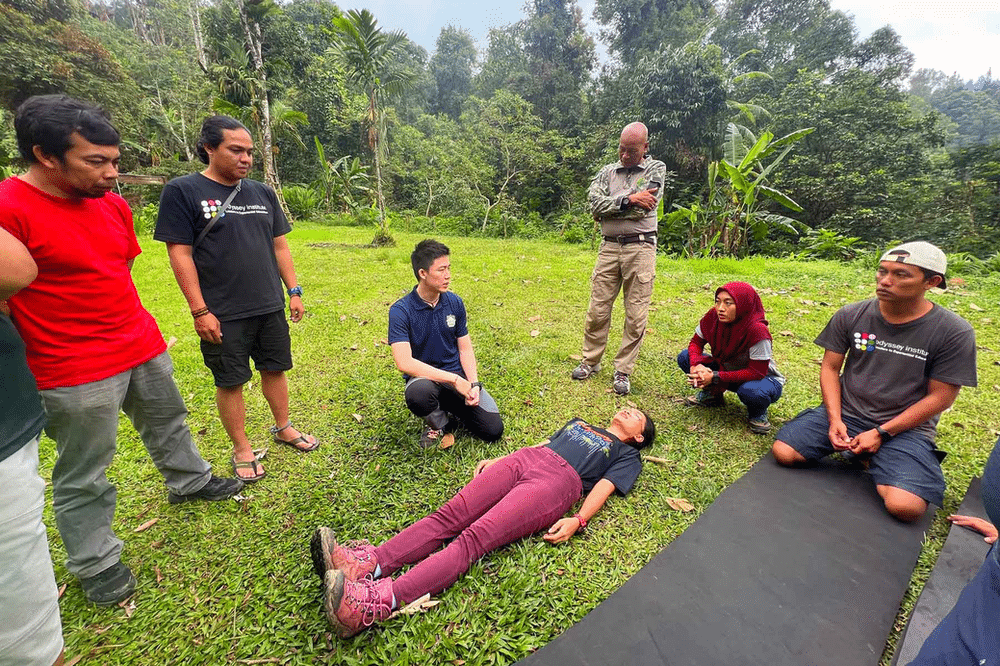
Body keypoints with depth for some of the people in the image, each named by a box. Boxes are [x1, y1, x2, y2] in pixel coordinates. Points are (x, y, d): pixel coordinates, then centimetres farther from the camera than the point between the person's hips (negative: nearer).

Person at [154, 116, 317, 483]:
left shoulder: (263, 193, 9)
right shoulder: (183, 191, -6)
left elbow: (279, 246, 12)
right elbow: (180, 254, -9)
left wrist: (294, 291, 7)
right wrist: (199, 310, -12)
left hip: (270, 307, 4)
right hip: (222, 315, -4)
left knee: (275, 369, 14)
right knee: (230, 381, 7)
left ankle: (283, 428, 35)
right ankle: (242, 450, 25)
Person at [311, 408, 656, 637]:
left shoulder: (627, 456, 21)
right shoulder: (580, 423, 37)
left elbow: (603, 487, 3)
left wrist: (578, 520, -14)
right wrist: (497, 460, 20)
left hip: (558, 480, -6)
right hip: (523, 459, 6)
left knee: (475, 537, -28)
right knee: (450, 515, -18)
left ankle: (377, 602, -43)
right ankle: (368, 563, -31)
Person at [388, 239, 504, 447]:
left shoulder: (455, 303, -1)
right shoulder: (400, 311, -15)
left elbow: (465, 349, 5)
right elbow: (404, 362, -25)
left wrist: (474, 383, -12)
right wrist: (455, 380, -26)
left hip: (458, 376, 4)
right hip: (424, 377, -3)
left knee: (494, 430, -9)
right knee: (417, 392, -41)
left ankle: (453, 409, 20)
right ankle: (439, 422, -5)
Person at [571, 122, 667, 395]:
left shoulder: (656, 169, 7)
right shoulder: (607, 172, 14)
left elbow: (644, 206, -10)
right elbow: (595, 205, -4)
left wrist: (609, 207, -3)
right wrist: (629, 200, -11)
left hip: (640, 248, -2)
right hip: (609, 247, 2)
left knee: (636, 316, 0)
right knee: (597, 309, 5)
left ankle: (623, 371, 13)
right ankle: (590, 361, 22)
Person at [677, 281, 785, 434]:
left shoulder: (757, 331, -33)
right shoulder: (713, 317, -18)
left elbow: (757, 372, -29)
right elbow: (696, 342, -5)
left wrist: (715, 377, -33)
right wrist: (696, 365, -27)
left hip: (763, 378, -5)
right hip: (729, 370, 5)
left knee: (751, 391, -41)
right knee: (685, 357, -12)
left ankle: (757, 413, -2)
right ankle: (713, 395, 11)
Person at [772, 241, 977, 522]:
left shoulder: (954, 332, -9)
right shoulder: (850, 316, -4)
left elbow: (940, 397, -7)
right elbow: (830, 368, 1)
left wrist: (881, 433, -14)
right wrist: (834, 420, -11)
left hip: (905, 428, -2)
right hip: (844, 413, 2)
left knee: (905, 506, -24)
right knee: (783, 453, -15)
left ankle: (870, 459, 9)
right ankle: (854, 451, 10)